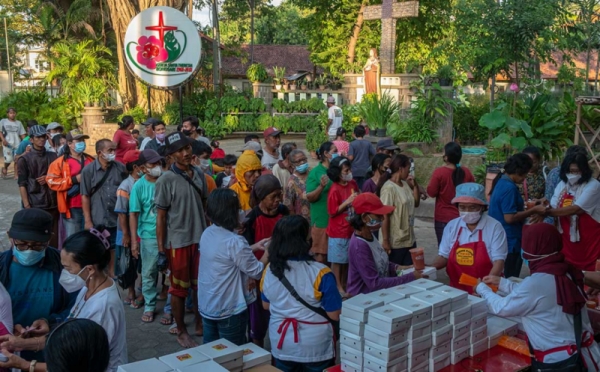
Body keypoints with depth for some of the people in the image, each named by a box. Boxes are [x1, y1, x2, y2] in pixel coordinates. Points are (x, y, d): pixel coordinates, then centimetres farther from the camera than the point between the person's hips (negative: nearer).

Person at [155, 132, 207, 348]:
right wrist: (161, 250, -12)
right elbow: (160, 217, -11)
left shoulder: (199, 175, 2)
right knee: (179, 288, 10)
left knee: (200, 285, 17)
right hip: (178, 242, -5)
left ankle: (200, 324, 35)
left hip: (201, 239, 5)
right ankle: (181, 331, 24)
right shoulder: (166, 180, -13)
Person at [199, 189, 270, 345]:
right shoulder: (234, 241, -26)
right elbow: (256, 272, -17)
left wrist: (254, 247, 12)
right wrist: (268, 252, -2)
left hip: (206, 306, 7)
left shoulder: (207, 234, -2)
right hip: (229, 310, -7)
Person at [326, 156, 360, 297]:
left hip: (351, 229, 7)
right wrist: (347, 202, -23)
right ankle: (338, 286, 19)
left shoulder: (353, 184, 2)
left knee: (348, 259, 16)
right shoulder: (335, 190, -18)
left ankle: (345, 284, 30)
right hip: (338, 231, -6)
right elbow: (332, 212, -17)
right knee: (338, 260, 6)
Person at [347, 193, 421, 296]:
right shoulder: (359, 246, -24)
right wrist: (410, 277, -23)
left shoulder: (369, 235, 1)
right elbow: (374, 283, -25)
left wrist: (398, 268, -1)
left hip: (379, 293, 8)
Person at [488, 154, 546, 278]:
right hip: (509, 241, -10)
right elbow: (510, 217, -24)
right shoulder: (509, 187, -20)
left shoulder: (501, 182, 9)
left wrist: (527, 209, 13)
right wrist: (533, 210, -16)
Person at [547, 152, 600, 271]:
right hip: (567, 238, 5)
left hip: (588, 239, -5)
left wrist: (547, 212, -26)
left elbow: (576, 209, -24)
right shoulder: (562, 184, 7)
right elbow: (554, 208, 0)